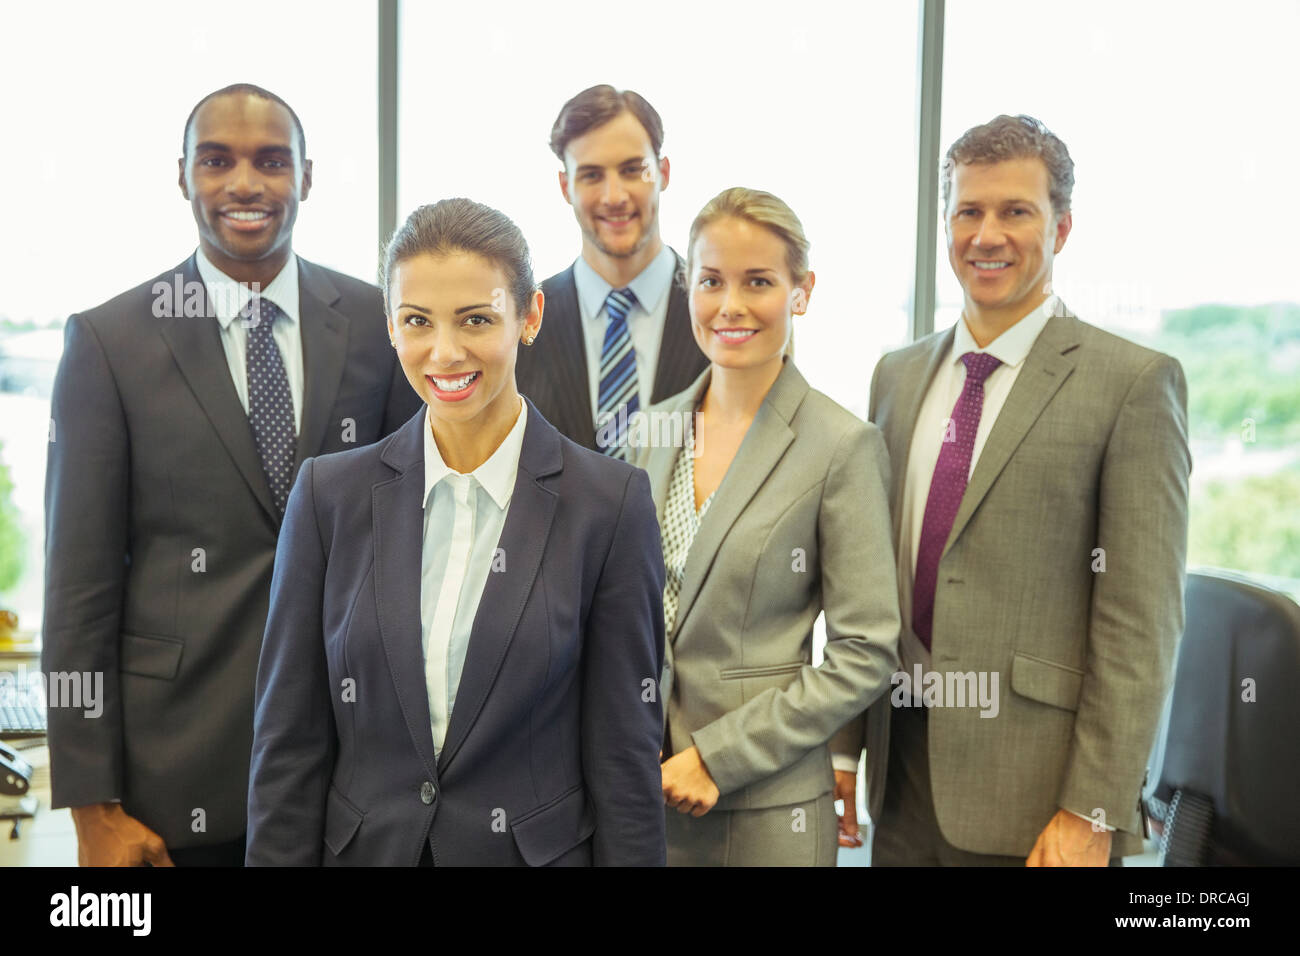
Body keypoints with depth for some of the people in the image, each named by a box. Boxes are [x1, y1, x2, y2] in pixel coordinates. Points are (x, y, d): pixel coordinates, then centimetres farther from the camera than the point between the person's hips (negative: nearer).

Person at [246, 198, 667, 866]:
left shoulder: (610, 503, -9)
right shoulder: (330, 492, -4)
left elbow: (623, 753, -7)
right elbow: (290, 741, -1)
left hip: (540, 849, -1)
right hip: (364, 847, 2)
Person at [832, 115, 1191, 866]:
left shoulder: (1134, 383, -8)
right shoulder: (897, 375, 9)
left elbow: (1140, 624, -12)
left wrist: (1093, 813, -14)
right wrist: (845, 746, 8)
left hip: (1033, 799, -5)